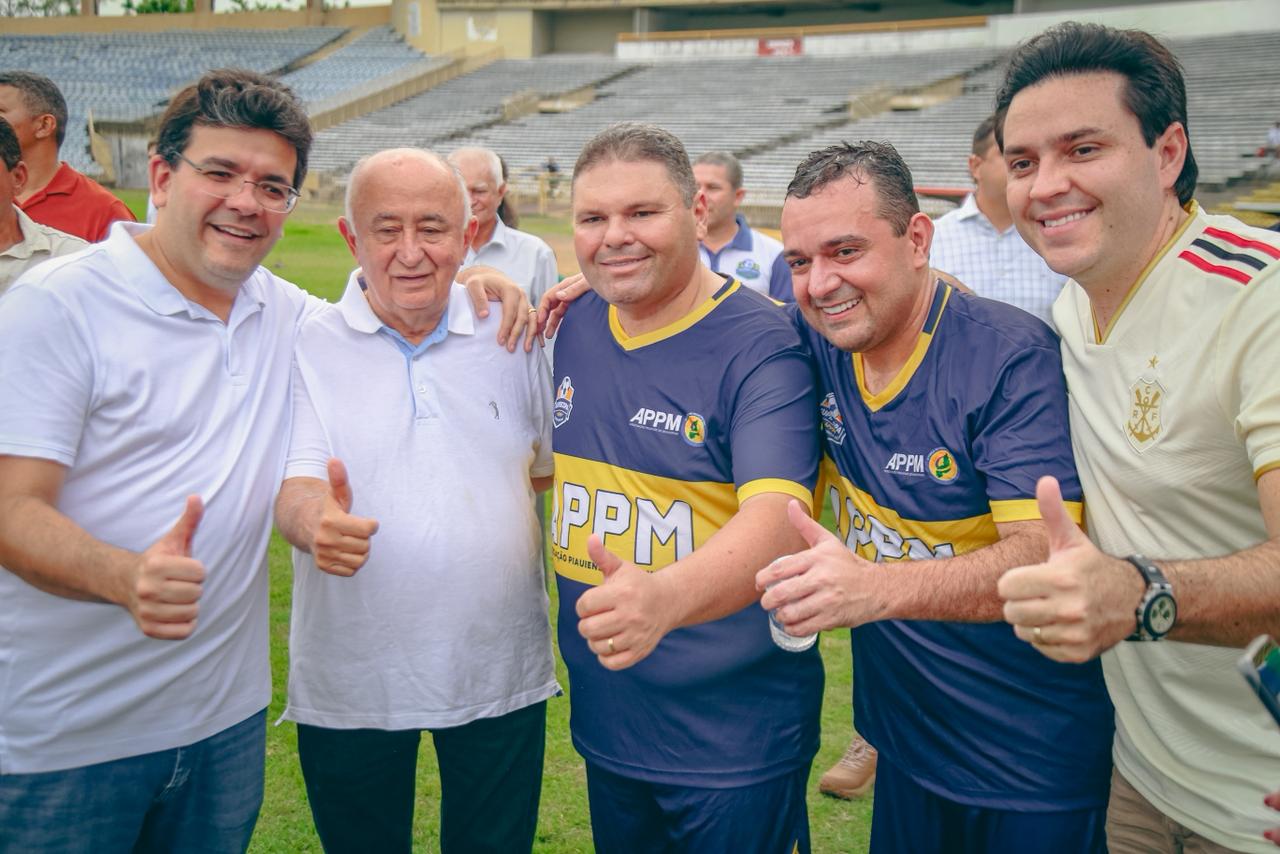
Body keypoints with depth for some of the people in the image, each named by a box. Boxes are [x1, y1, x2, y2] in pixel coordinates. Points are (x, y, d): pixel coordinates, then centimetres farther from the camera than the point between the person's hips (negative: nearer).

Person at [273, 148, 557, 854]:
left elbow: (552, 465, 11)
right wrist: (314, 519, -37)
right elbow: (291, 481, -15)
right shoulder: (305, 345, -5)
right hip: (351, 683, -1)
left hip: (500, 673, 2)